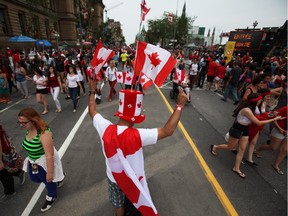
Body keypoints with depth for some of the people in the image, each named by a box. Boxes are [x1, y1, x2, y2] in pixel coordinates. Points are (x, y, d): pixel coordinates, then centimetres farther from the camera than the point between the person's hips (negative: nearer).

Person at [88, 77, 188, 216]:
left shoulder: (105, 129, -26)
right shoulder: (137, 136, -37)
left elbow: (92, 111, -8)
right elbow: (168, 131, -37)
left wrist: (92, 92, 6)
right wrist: (180, 105, -30)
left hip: (113, 177, 3)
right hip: (133, 179, -2)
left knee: (118, 204, 31)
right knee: (139, 202, 29)